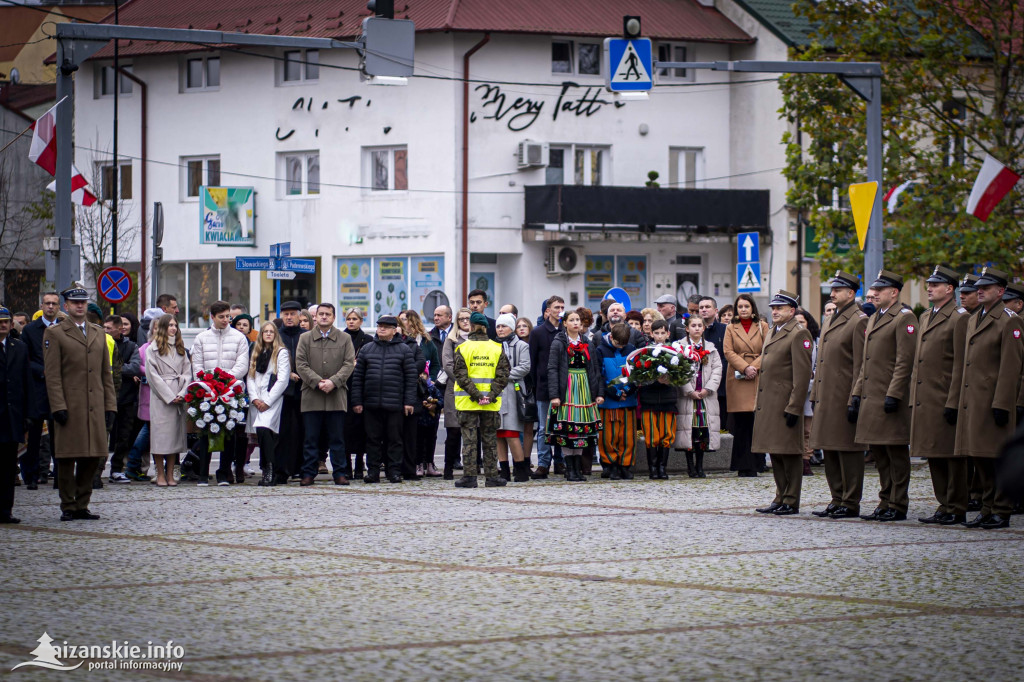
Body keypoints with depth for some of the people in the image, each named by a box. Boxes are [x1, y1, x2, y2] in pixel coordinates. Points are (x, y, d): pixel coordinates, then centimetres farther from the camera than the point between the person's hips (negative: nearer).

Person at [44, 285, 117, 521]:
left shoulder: (98, 333, 17)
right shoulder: (54, 334, 1)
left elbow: (106, 373, 17)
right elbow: (52, 374, -5)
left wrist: (110, 405, 10)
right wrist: (58, 407, -13)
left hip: (96, 408, 5)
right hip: (70, 408, -5)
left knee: (92, 457, 4)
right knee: (68, 458, -2)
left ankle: (81, 505, 12)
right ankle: (68, 507, 6)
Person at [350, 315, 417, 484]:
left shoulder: (404, 350, 5)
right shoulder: (367, 349, 12)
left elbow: (411, 377, 1)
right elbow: (358, 377, 11)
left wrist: (409, 401, -6)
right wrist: (357, 401, 4)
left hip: (394, 405, -2)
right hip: (371, 404, 2)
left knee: (394, 439, 1)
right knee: (373, 438, 4)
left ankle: (395, 471, 7)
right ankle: (373, 471, 9)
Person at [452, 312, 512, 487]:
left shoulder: (463, 348, -3)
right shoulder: (497, 349, 4)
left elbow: (460, 375, -11)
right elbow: (503, 375, -4)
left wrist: (475, 395, -12)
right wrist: (491, 395, -8)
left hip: (468, 401, -2)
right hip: (491, 404, 2)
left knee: (469, 439, 1)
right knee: (490, 439, 9)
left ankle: (469, 476, -2)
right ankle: (491, 476, 11)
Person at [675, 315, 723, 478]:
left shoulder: (710, 348, 13)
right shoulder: (680, 347, 2)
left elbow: (717, 369, 6)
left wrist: (708, 389, -7)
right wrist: (690, 391, -12)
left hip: (706, 396, 3)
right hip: (687, 396, -3)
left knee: (703, 432, 1)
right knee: (689, 430, -5)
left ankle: (699, 466, 9)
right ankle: (690, 466, 2)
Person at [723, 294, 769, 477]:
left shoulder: (762, 326, 10)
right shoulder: (731, 328, 12)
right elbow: (729, 352, 2)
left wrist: (755, 367, -11)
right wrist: (745, 368, -12)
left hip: (759, 379, 0)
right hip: (738, 379, 0)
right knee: (741, 424, -3)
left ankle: (755, 465, 1)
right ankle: (743, 467, 1)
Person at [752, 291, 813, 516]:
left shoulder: (799, 334, -10)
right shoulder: (772, 333, 19)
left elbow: (802, 374, -15)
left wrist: (794, 408, -19)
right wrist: (759, 404, 19)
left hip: (785, 404, -9)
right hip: (768, 404, 9)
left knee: (789, 453, -4)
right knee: (775, 454, 12)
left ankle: (791, 502, 0)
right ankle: (781, 498, 19)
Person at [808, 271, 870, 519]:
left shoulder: (859, 321, -9)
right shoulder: (829, 321, 18)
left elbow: (861, 365, -14)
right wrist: (815, 395, 18)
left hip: (844, 399, -9)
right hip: (826, 400, 9)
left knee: (848, 450, -4)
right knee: (829, 451, 11)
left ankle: (850, 504, 0)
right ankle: (837, 500, 18)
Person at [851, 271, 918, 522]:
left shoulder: (904, 318, -9)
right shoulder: (874, 320, 19)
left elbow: (905, 360, -16)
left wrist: (893, 395, -21)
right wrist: (857, 393, 15)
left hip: (891, 398, -9)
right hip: (871, 398, 9)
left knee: (896, 454, -4)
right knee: (879, 454, 12)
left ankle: (898, 506, 0)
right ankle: (885, 503, 18)